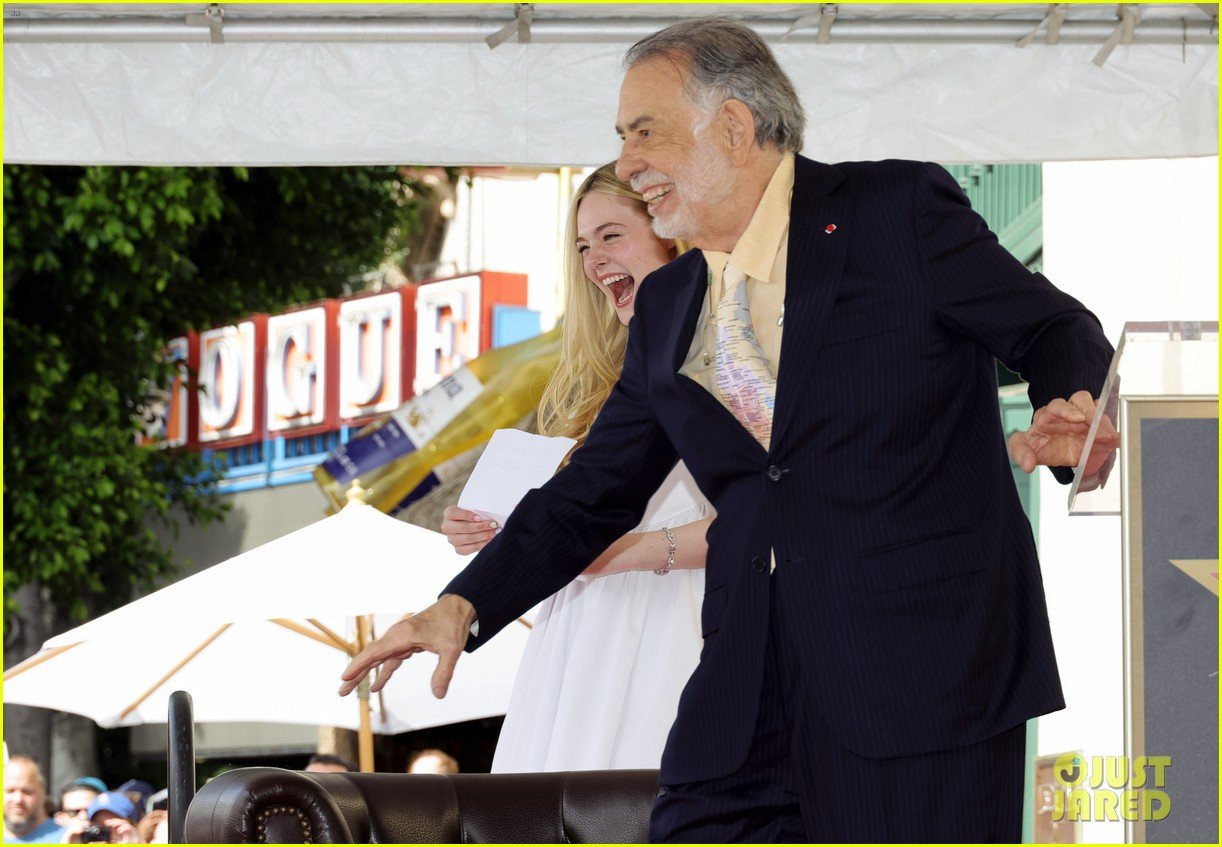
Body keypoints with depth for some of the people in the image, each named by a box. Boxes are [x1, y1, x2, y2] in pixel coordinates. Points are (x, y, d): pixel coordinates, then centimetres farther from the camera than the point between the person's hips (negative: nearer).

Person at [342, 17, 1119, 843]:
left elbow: (1054, 329, 4)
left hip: (926, 677, -5)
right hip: (752, 696, 5)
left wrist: (1070, 416, -19)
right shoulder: (668, 309, 16)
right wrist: (464, 606, 9)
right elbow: (595, 493, 20)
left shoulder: (901, 211, -1)